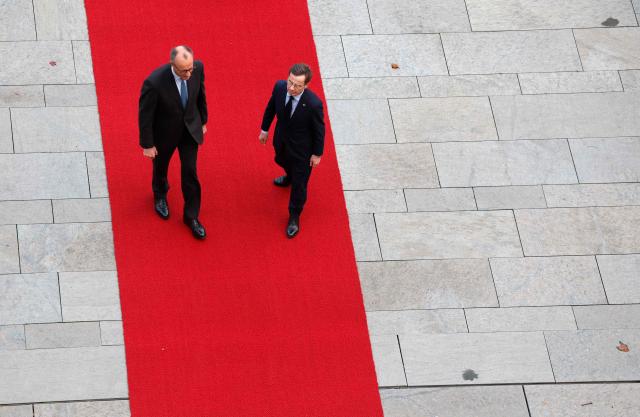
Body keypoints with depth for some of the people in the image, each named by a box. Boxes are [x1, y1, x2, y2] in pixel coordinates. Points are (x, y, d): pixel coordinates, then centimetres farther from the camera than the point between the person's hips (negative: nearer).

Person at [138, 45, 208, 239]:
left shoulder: (197, 68, -24)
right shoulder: (154, 83, -38)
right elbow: (145, 115, -23)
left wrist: (203, 121, 11)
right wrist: (147, 144, -13)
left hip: (190, 128, 3)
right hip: (165, 132, -3)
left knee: (190, 172, 9)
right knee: (161, 166, 24)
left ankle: (191, 216, 29)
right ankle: (160, 194, 57)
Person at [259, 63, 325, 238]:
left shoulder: (313, 104, -39)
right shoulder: (280, 87, -26)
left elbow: (319, 130, -21)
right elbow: (271, 107, -3)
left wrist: (317, 153, -8)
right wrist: (265, 129, 9)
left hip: (302, 147, -5)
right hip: (281, 139, 5)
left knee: (299, 183, 15)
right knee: (283, 161, 36)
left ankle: (294, 217, 41)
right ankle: (290, 177, 73)